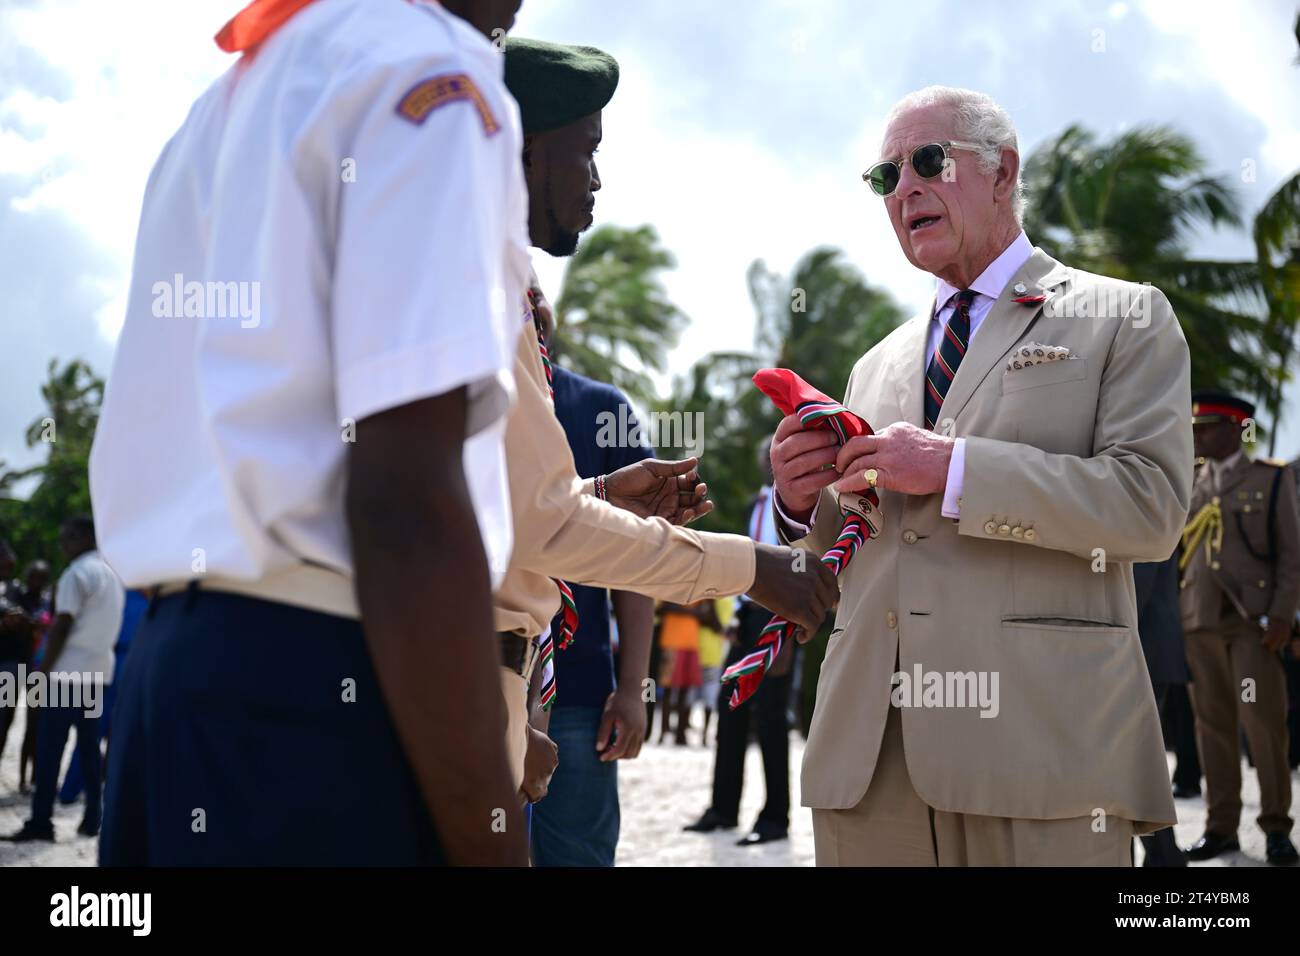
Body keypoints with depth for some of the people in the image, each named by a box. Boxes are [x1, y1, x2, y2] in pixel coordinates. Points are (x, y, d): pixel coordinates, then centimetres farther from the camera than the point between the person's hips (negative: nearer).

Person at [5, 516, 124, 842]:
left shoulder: (78, 573, -10)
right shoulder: (112, 574, 17)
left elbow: (62, 626, -13)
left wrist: (44, 669, -10)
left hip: (69, 671, -8)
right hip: (99, 670, 8)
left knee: (50, 746, -6)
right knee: (89, 745, 8)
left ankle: (41, 821, -9)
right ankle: (92, 818, 5)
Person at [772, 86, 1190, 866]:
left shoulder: (1123, 319, 6)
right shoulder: (877, 366, 23)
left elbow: (1153, 506, -8)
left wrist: (954, 468, -14)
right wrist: (804, 502, 3)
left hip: (1036, 742, -5)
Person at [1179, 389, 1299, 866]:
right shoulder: (1186, 485, 15)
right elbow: (1175, 553, 14)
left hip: (1254, 620, -3)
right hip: (1199, 622, 3)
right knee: (1213, 723, 3)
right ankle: (1221, 827, 8)